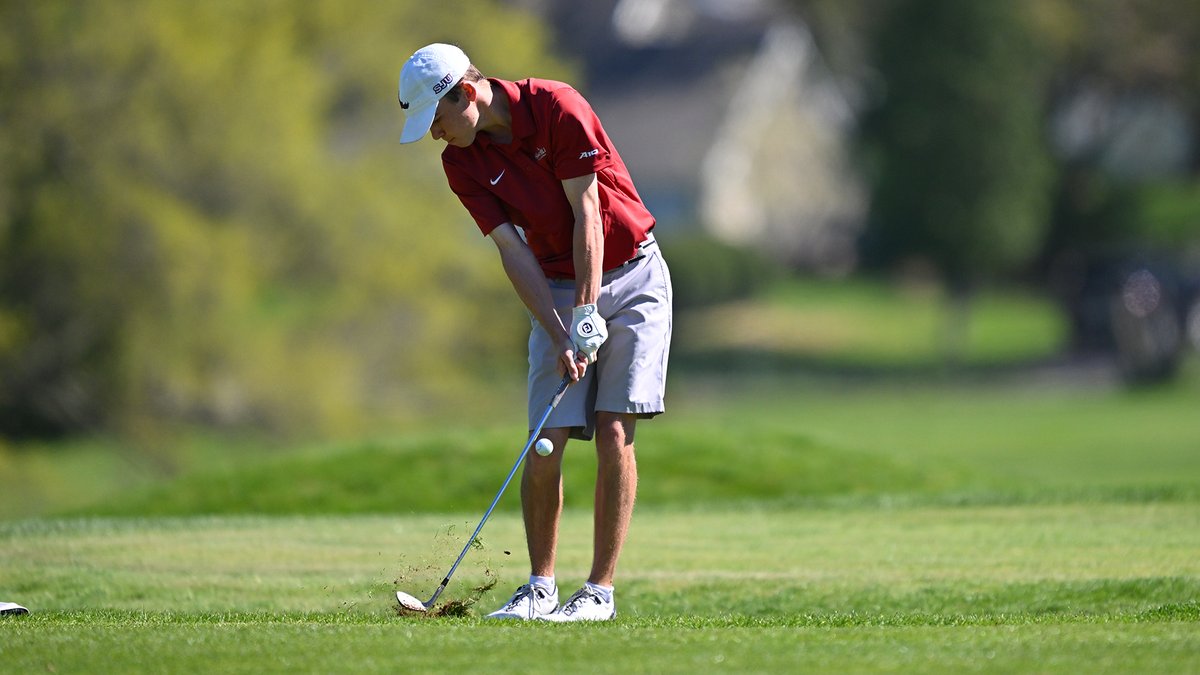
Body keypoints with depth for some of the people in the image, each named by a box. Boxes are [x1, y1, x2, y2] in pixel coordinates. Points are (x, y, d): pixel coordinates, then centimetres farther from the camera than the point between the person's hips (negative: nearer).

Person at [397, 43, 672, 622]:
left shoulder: (558, 108, -19)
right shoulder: (461, 163, -5)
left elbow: (587, 215, -18)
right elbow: (513, 251, -8)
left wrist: (588, 314, -19)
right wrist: (559, 335, -17)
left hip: (630, 275, -4)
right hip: (556, 290, 4)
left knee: (614, 433, -10)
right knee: (547, 442, -6)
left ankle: (600, 591, -6)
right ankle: (540, 587, 5)